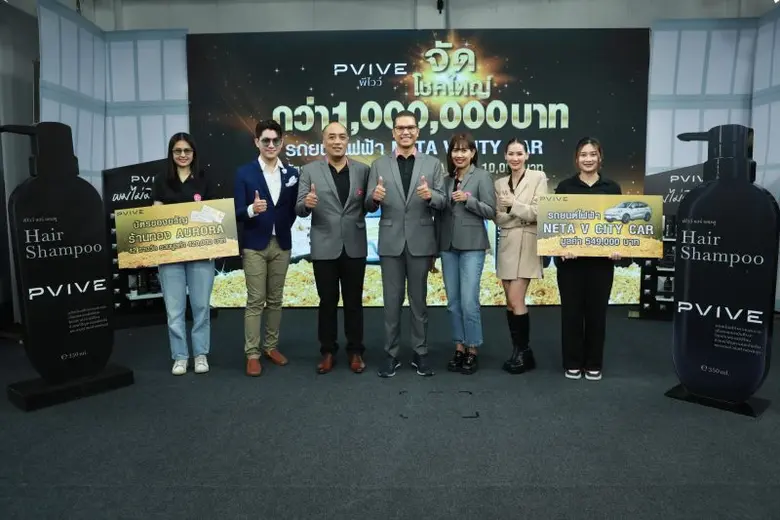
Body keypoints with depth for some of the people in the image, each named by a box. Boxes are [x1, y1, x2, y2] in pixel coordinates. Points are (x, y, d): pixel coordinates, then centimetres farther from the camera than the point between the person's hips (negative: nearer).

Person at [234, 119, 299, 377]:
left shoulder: (291, 173, 5)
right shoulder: (244, 173, -4)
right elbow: (238, 212, -8)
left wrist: (284, 228, 1)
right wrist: (252, 209, -28)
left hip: (281, 244, 3)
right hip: (254, 245, -3)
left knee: (275, 299, 11)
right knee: (255, 301, -1)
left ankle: (271, 346, 24)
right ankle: (252, 354, 7)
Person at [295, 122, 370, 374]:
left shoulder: (362, 170, 4)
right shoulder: (309, 171, 0)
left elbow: (368, 207, 8)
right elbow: (300, 210, -5)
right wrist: (307, 203, -27)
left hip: (354, 246, 1)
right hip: (325, 247, -1)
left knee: (354, 301, 10)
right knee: (327, 301, 9)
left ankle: (355, 351, 22)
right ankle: (328, 351, 23)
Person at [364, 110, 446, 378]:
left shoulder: (432, 163, 4)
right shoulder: (379, 165, 4)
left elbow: (442, 202, -1)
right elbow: (369, 207, 1)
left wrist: (430, 195, -23)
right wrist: (375, 197, -22)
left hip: (420, 241, 0)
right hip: (391, 242, 0)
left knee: (418, 299, 9)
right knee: (392, 300, 7)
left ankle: (420, 353, 21)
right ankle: (391, 354, 18)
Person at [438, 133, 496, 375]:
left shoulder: (482, 176, 0)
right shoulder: (447, 179, 13)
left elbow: (491, 211, -4)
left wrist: (468, 199, -17)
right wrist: (436, 247, 13)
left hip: (472, 246, -5)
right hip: (448, 246, 5)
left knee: (469, 302, -7)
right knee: (453, 303, 7)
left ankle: (472, 352, 7)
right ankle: (459, 348, 18)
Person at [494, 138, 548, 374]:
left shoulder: (538, 177, -1)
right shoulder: (500, 183, 12)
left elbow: (540, 213, -9)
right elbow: (498, 218, 6)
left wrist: (514, 206, -20)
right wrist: (504, 212, -13)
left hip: (526, 245, -5)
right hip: (506, 245, 5)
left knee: (516, 300, -10)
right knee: (510, 302, 7)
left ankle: (524, 351, 6)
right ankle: (519, 351, 17)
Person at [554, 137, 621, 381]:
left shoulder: (612, 187, 6)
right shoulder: (565, 186, 2)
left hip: (601, 258, 1)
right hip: (571, 258, -1)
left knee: (597, 310, 7)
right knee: (571, 310, 4)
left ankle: (593, 364, 21)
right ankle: (572, 363, 17)